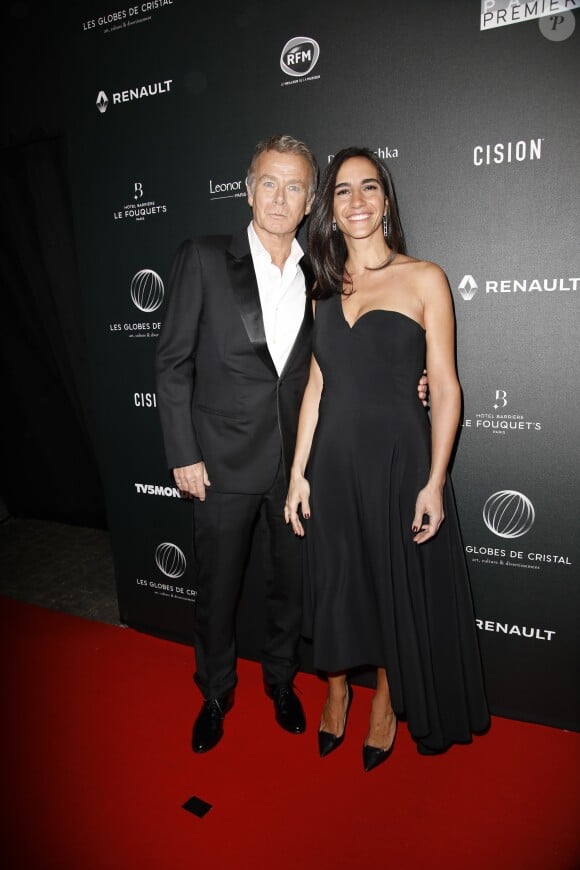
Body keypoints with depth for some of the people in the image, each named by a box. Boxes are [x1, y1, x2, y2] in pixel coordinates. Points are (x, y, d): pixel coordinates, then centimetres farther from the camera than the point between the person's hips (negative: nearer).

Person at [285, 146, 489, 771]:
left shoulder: (423, 279, -3)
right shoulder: (325, 288, 8)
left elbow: (445, 388, -5)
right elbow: (316, 384, 7)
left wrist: (435, 482, -11)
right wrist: (298, 472, 3)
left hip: (399, 456, -3)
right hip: (333, 459, 3)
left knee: (399, 584, 11)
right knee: (336, 580, 15)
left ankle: (387, 701, 38)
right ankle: (336, 691, 41)